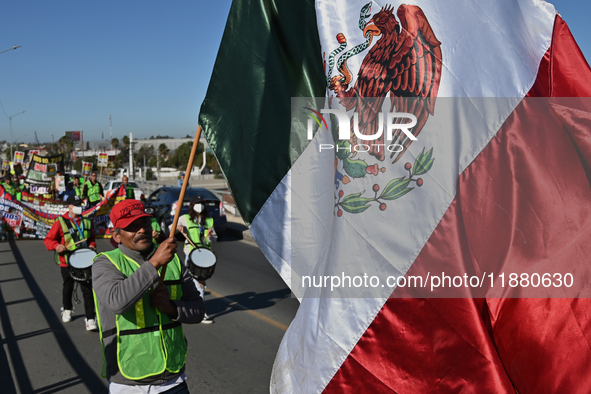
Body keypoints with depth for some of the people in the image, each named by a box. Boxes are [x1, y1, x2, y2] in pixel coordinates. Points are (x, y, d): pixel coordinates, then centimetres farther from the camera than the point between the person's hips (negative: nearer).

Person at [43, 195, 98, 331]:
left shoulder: (86, 222, 5)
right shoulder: (61, 222, -7)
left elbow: (91, 238, 19)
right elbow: (48, 239, -5)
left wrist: (92, 245, -2)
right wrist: (56, 246, -24)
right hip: (67, 262, -1)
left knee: (88, 290, -6)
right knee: (68, 287, 18)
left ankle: (90, 319, -2)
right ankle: (67, 310, 45)